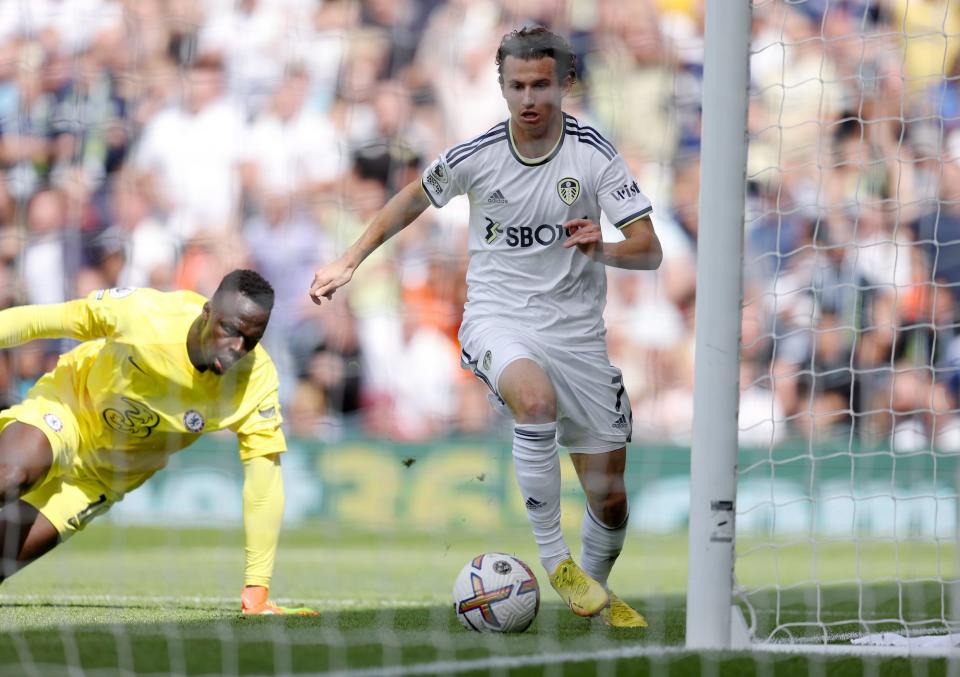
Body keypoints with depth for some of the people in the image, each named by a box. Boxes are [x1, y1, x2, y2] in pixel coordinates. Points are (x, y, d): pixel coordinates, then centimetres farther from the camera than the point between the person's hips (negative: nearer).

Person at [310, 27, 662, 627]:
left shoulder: (595, 155, -8)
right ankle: (555, 560, -27)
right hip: (497, 319, -2)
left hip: (577, 330, 2)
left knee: (609, 498, 4)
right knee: (536, 398, -38)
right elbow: (413, 200, 15)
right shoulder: (474, 157, -6)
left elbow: (650, 251, -11)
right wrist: (349, 262, 11)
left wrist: (602, 250, -32)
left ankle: (598, 588, 36)